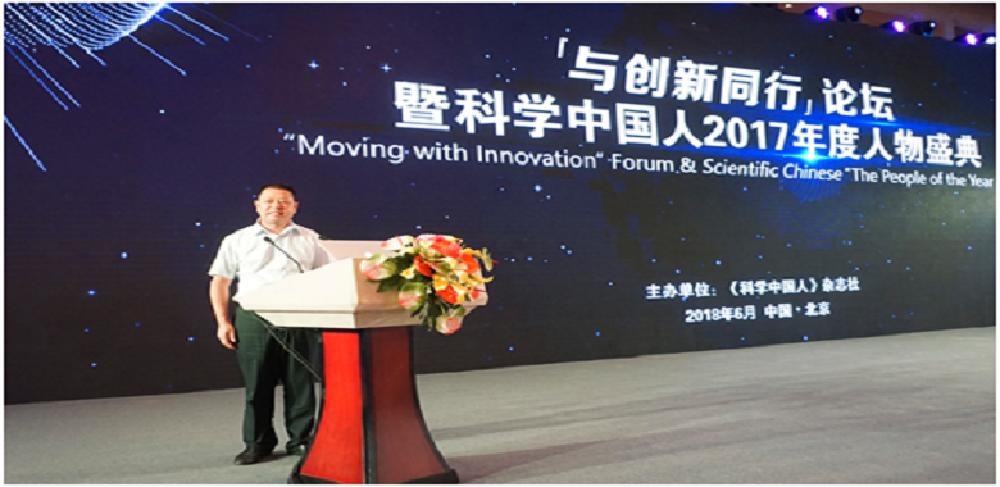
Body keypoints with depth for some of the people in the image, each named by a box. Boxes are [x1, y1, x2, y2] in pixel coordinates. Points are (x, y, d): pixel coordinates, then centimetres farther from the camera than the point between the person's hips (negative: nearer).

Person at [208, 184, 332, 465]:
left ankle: (300, 440, 17)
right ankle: (258, 443, 19)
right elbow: (219, 282, 10)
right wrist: (223, 322, 2)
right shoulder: (238, 240, 9)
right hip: (254, 318, 0)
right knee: (257, 384, 4)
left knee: (300, 382, 3)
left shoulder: (310, 240, 10)